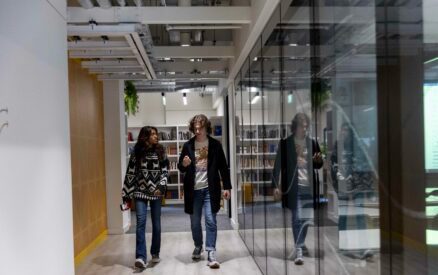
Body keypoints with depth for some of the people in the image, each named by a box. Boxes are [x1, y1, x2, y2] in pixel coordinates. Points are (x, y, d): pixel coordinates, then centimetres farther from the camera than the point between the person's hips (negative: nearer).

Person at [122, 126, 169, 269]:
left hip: (156, 192, 1)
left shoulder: (160, 151, 1)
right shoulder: (136, 152, 0)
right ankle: (140, 257, -11)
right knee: (141, 222, -11)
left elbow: (165, 170, 0)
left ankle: (155, 253, 24)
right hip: (140, 192, -1)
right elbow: (130, 173, 2)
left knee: (156, 223, 8)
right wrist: (127, 194, 0)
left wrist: (161, 186, -16)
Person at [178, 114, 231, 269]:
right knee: (194, 222, 12)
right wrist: (184, 164, -16)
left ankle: (211, 253, -3)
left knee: (210, 220, -8)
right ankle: (198, 246, 35)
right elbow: (180, 168, 8)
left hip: (210, 189, -2)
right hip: (193, 189, 2)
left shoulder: (215, 145, 0)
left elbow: (223, 167, 2)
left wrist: (227, 187, -2)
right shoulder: (188, 145, 3)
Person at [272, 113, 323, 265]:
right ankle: (298, 250, -1)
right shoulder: (286, 143, -3)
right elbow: (278, 165, -4)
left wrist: (318, 161, -10)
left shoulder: (312, 143, 7)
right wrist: (276, 185, -9)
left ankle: (301, 244, 35)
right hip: (293, 186, -4)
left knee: (307, 218, 14)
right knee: (297, 218, -7)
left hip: (309, 186, 4)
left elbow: (318, 165, 14)